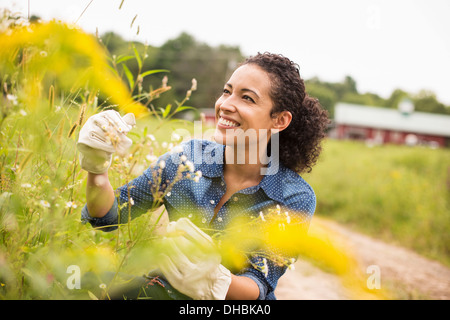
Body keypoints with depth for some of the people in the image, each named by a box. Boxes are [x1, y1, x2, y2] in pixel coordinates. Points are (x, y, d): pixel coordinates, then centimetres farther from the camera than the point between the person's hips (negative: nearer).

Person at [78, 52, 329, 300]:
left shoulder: (297, 198, -15)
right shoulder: (187, 160, -9)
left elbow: (260, 285, -16)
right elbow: (109, 217, -4)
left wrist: (214, 282, -37)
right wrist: (98, 170, -24)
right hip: (166, 291, 2)